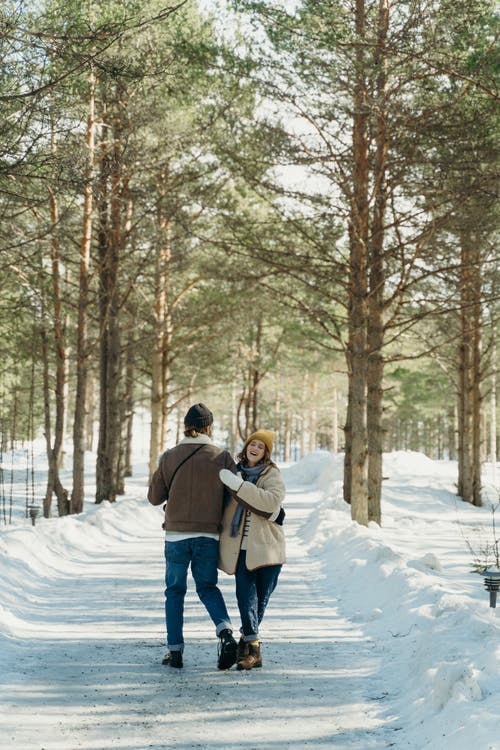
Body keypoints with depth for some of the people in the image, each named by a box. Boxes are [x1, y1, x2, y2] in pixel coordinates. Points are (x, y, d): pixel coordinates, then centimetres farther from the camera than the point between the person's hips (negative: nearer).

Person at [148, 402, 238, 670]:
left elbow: (154, 497, 4)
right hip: (209, 535, 0)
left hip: (176, 535, 0)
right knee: (208, 588, 16)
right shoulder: (222, 458, -4)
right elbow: (234, 497, -1)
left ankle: (175, 650, 11)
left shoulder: (169, 457, -2)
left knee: (175, 591, 14)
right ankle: (225, 631, -9)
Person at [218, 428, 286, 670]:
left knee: (261, 598, 5)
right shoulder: (234, 471, 12)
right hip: (241, 548, 2)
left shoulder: (272, 474, -1)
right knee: (246, 596, -10)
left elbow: (272, 500, -22)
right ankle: (253, 648, -9)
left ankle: (247, 641, 22)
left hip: (267, 547, -2)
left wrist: (239, 485, -25)